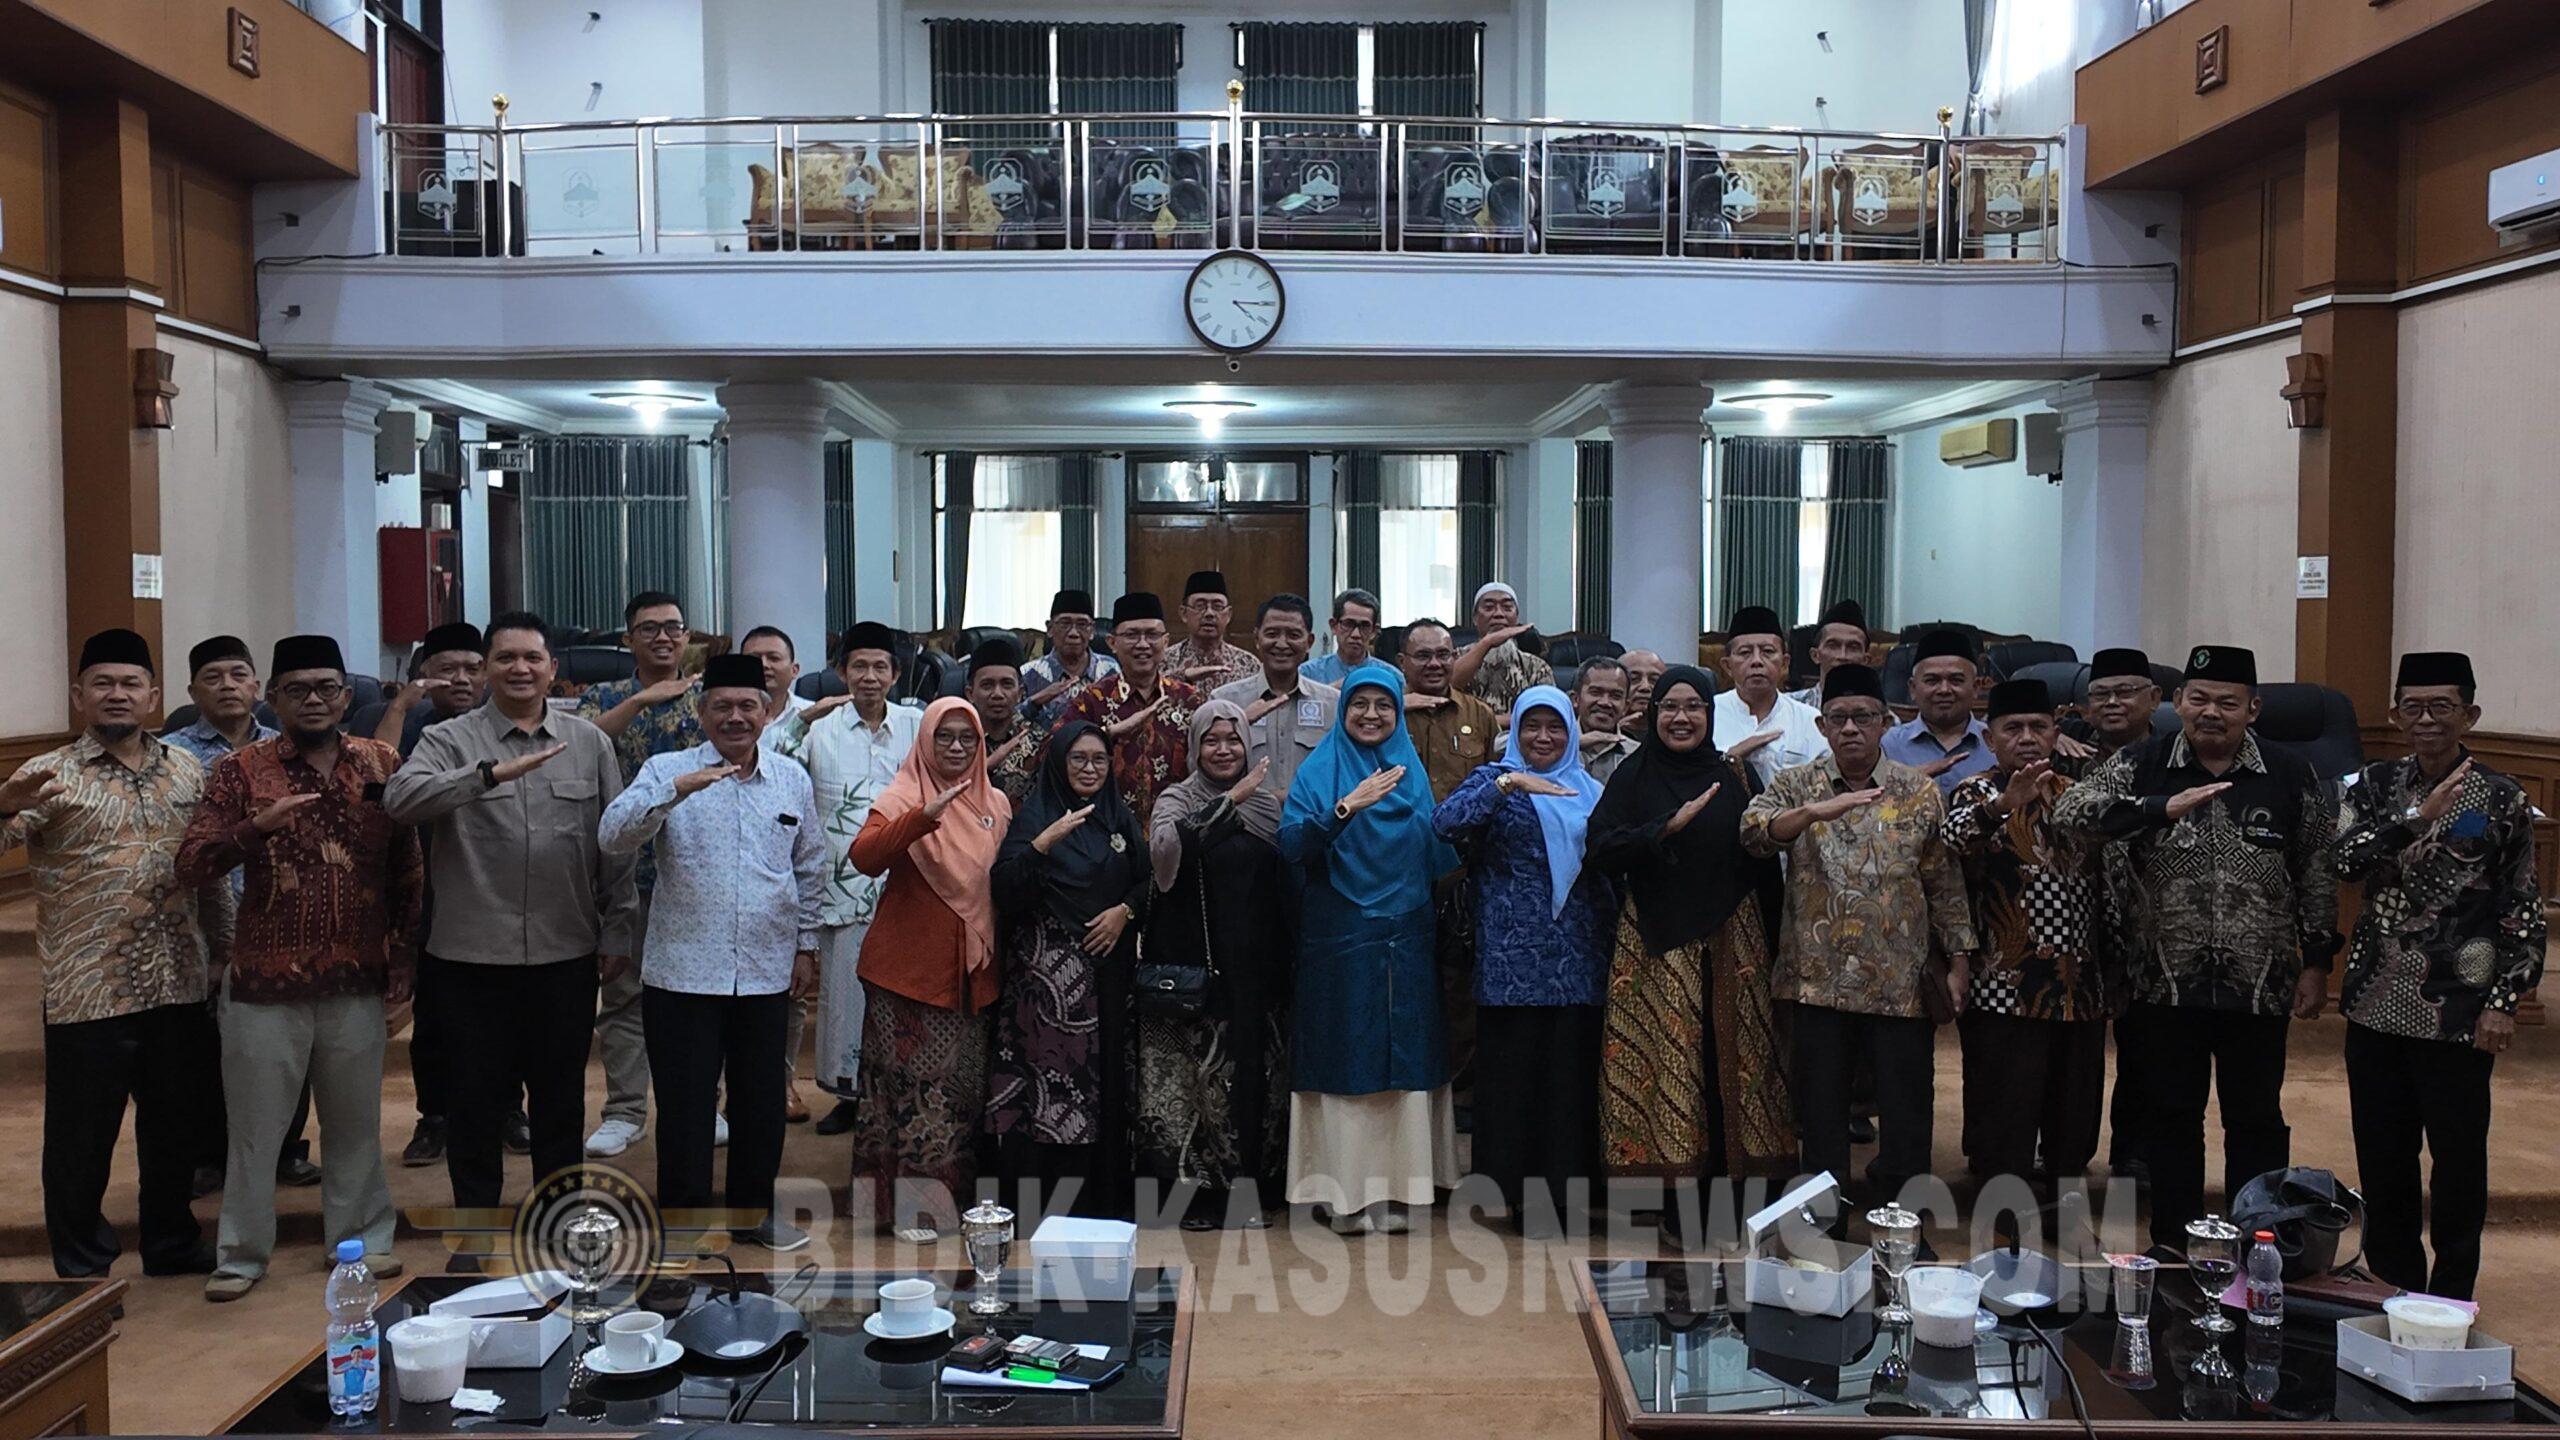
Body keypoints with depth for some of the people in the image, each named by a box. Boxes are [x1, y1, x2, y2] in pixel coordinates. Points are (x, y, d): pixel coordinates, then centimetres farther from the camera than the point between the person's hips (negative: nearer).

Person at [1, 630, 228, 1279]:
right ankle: (82, 1268, 23)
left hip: (179, 987, 5)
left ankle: (172, 1243, 35)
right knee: (82, 1136, 7)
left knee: (177, 1125, 17)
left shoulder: (186, 770, 8)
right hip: (87, 994, -4)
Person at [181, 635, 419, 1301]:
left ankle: (361, 1235, 28)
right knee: (255, 1123, 7)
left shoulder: (381, 763, 4)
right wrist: (258, 826, -27)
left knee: (356, 1119, 13)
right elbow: (192, 862, -10)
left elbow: (407, 866, 7)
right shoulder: (241, 770, -2)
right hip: (267, 979, -2)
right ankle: (243, 1253, 22)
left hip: (358, 978, 2)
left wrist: (403, 955, 5)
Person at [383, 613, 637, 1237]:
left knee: (561, 1098, 12)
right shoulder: (450, 740, 0)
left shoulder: (589, 743, 7)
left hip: (566, 953, 2)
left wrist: (617, 929, 6)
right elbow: (400, 798, -19)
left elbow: (616, 842, 9)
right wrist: (492, 773, -28)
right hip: (472, 953, -2)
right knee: (476, 1098, 8)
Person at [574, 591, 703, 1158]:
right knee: (624, 990, 4)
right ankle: (625, 1111, 13)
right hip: (625, 867, 0)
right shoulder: (604, 699, 6)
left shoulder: (709, 699, 8)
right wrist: (641, 700, -22)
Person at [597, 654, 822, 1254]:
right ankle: (682, 1221, 20)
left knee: (763, 1102, 14)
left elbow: (809, 868, 16)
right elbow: (613, 835, -18)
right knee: (685, 1107, 4)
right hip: (683, 973, -3)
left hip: (767, 973, 3)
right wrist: (677, 789, -31)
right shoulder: (667, 771, -3)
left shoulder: (792, 778, 7)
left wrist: (805, 946, 15)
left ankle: (753, 1211, 32)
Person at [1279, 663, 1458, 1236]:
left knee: (1400, 1058, 4)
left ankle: (1392, 1188, 10)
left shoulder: (1411, 771, 12)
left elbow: (1436, 855, 16)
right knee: (1344, 1058, -2)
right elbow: (1291, 845, -14)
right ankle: (1344, 1190, 3)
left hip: (1404, 937, 4)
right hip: (1338, 939, -4)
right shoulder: (1318, 771, 0)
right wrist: (1345, 807, -27)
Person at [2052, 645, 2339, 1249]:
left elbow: (2318, 877, 5)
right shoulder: (2142, 765, -2)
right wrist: (2164, 808, -26)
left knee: (2257, 1120, 11)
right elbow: (2071, 813, -17)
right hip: (2166, 986, 0)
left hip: (2259, 988, 0)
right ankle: (2172, 1251, 25)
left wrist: (2315, 965, 3)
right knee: (2170, 1118, 11)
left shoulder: (2290, 779, 0)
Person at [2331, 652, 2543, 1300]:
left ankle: (2449, 1306, 19)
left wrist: (2504, 1001, -8)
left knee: (2458, 1160, 5)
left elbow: (2525, 911, -3)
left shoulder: (2502, 799, -3)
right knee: (2381, 1156, 12)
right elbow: (2344, 859, -10)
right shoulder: (2376, 783, 5)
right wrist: (2418, 817, -21)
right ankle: (2391, 1292, 27)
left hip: (2458, 1010, -3)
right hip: (2377, 1003, 3)